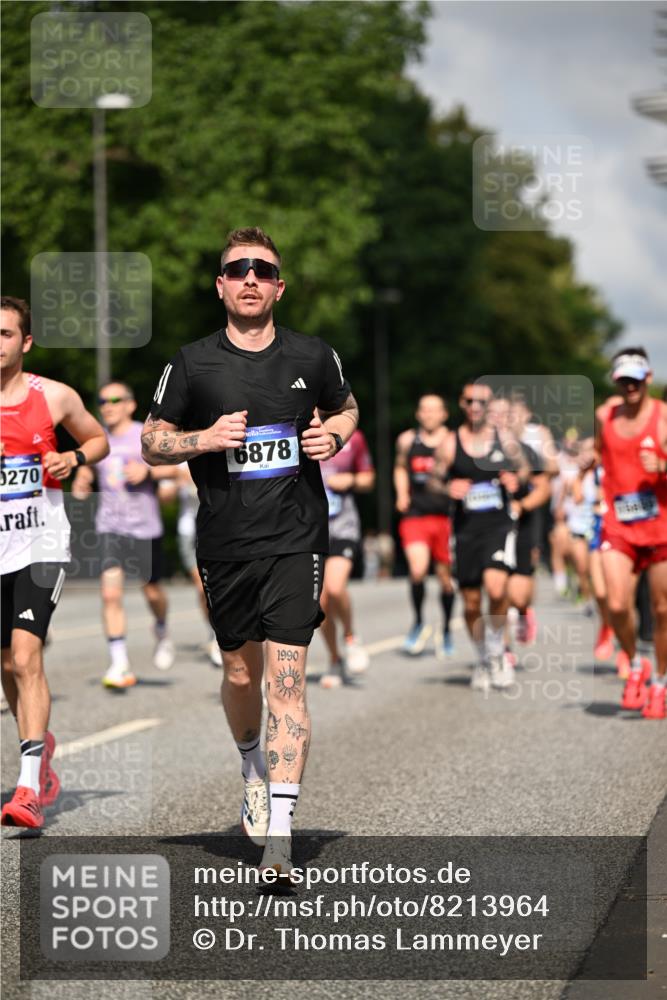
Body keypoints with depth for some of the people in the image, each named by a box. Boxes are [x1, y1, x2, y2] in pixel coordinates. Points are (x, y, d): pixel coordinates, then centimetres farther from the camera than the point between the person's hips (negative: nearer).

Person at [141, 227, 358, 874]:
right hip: (225, 545, 2)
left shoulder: (313, 357, 3)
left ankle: (279, 836, -15)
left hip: (296, 539, -1)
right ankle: (253, 771, 45)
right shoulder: (192, 364, 1)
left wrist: (333, 436, 0)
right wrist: (203, 439, -12)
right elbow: (151, 442, 7)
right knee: (240, 675, 13)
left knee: (287, 678, -11)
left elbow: (346, 408, 22)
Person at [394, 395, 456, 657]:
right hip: (415, 515, 0)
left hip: (445, 515, 0)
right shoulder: (407, 440, 5)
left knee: (445, 575, 8)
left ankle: (447, 631, 28)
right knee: (417, 570, -18)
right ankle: (419, 623, 6)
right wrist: (402, 495, 7)